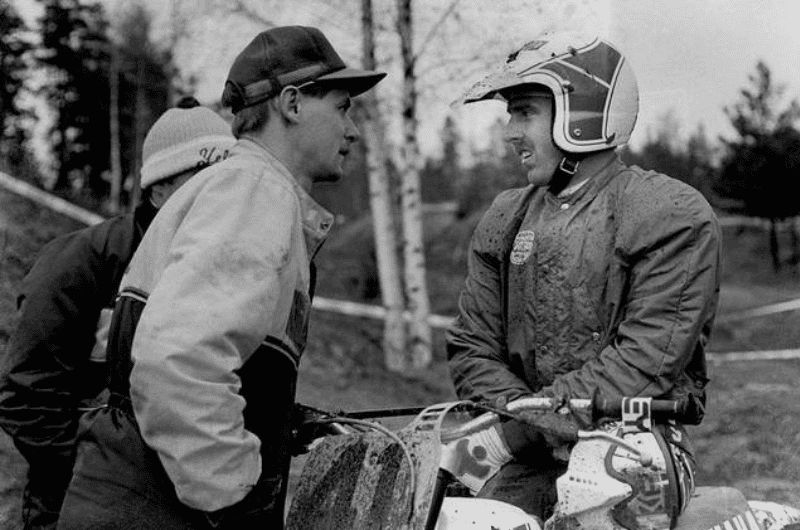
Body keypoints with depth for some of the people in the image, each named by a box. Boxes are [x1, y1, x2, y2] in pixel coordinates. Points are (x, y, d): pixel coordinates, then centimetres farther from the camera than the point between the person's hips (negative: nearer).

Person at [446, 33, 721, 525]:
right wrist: (527, 423, -10)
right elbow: (472, 350, 10)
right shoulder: (506, 218, 13)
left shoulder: (671, 216, -6)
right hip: (530, 461, 4)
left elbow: (646, 361, -15)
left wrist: (516, 430, -18)